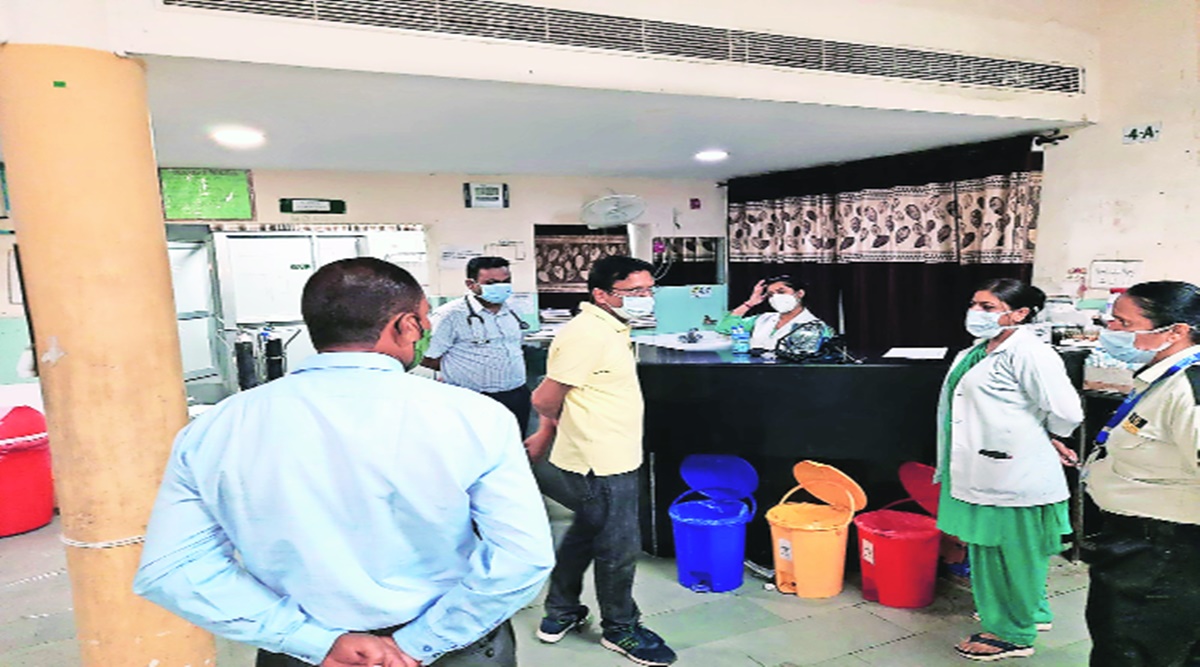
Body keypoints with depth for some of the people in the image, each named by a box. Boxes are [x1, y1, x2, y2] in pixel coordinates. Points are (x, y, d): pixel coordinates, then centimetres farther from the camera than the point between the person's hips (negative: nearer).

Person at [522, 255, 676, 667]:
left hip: (611, 458, 10)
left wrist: (546, 433, 18)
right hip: (601, 464, -10)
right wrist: (565, 426, 0)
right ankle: (620, 629, 28)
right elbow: (546, 399, -20)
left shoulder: (610, 328, 10)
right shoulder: (587, 334, -22)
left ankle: (560, 613, 40)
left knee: (585, 533, 22)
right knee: (619, 548, 6)